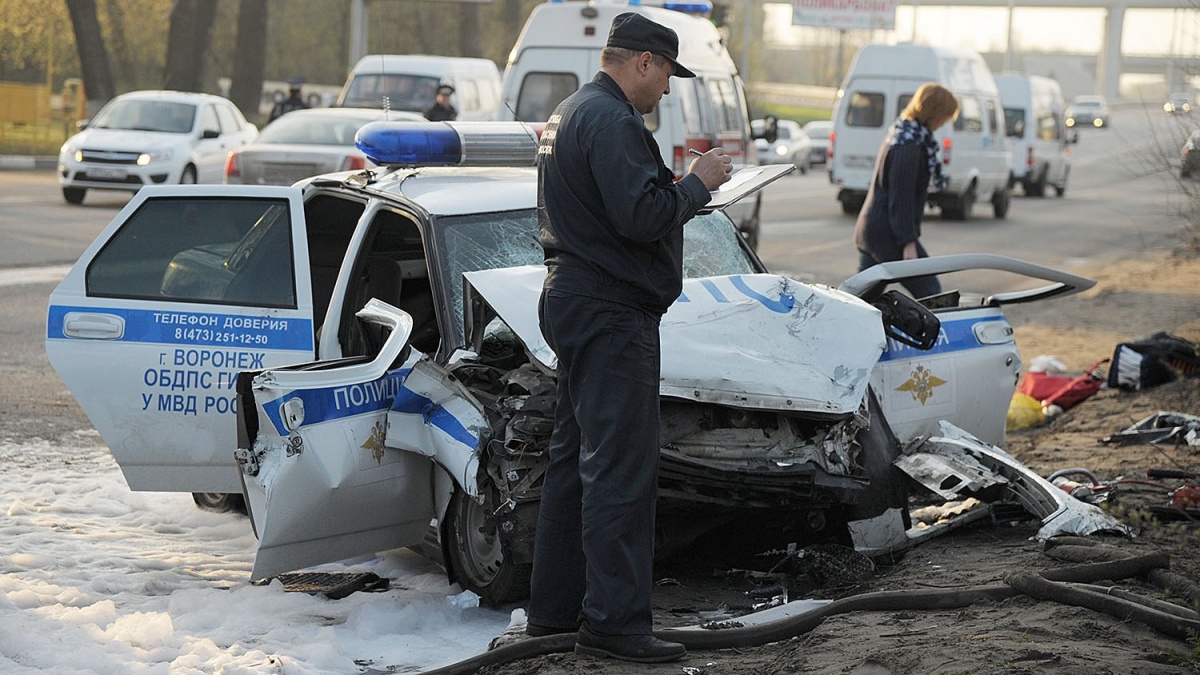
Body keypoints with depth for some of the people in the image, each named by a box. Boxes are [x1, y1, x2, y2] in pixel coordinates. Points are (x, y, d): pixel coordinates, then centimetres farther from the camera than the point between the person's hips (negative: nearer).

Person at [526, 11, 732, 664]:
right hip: (612, 314, -11)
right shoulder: (611, 121, -16)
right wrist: (697, 182, -10)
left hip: (572, 303, 11)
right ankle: (614, 622, -9)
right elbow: (641, 218, -24)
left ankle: (554, 607, 22)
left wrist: (676, 183, 14)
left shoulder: (567, 114, 18)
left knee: (574, 457, 15)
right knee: (621, 465, -9)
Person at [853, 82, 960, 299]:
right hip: (888, 235, -10)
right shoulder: (909, 145, -17)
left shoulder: (900, 133, 15)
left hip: (869, 230, 10)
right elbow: (901, 197, -21)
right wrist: (908, 242, -21)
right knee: (930, 293, -3)